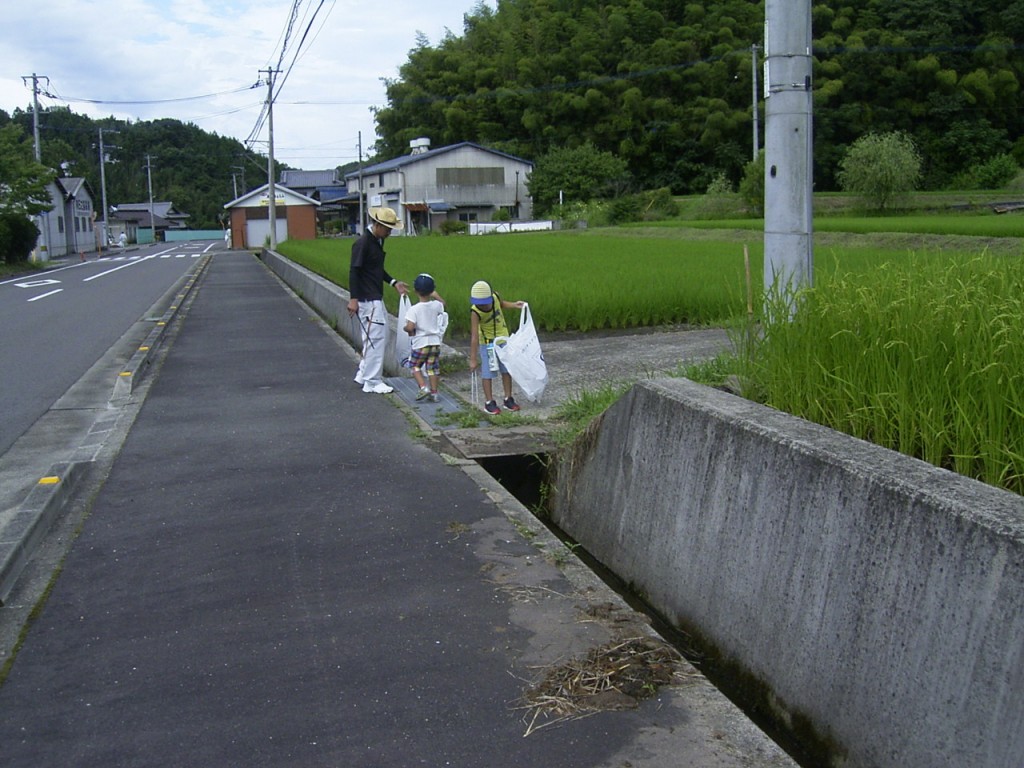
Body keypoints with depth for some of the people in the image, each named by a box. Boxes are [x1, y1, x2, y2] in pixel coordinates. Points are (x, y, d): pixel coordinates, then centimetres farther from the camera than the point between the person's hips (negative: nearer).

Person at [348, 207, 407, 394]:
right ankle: (372, 382, 3)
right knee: (375, 339, -6)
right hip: (367, 300, -10)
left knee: (381, 338, 16)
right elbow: (354, 271, -19)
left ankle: (363, 375, 26)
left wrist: (394, 283, 13)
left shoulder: (378, 241, 13)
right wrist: (353, 299, -23)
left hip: (377, 299, 10)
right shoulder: (362, 243, -16)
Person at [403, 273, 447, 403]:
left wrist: (407, 329, -2)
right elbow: (443, 303, 21)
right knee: (433, 368, 12)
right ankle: (434, 393, 13)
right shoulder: (436, 305, -3)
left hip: (420, 343, -4)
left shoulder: (414, 309, -17)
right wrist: (435, 295, 35)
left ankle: (423, 387, -3)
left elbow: (410, 327, -24)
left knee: (415, 366, 13)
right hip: (435, 341, 4)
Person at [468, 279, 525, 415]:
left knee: (506, 369, 11)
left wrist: (514, 305, -10)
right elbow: (474, 336, -31)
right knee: (488, 372, -2)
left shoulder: (495, 297, -20)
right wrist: (473, 359, -30)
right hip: (487, 342, -4)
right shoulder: (475, 312, -31)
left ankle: (508, 399, 22)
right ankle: (489, 402, 9)